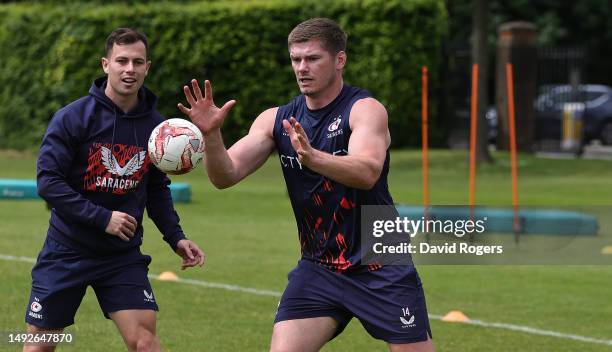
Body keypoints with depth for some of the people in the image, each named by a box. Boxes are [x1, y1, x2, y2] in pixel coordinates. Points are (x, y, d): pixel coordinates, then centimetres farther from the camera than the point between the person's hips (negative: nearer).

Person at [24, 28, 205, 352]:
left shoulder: (154, 125, 2)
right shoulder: (73, 117, -11)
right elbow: (48, 181, -16)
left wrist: (175, 237, 2)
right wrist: (102, 218, -22)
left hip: (124, 254, 2)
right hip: (67, 250, -2)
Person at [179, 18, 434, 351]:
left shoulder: (365, 109, -12)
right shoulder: (276, 119, 3)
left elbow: (368, 172, -31)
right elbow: (226, 175, -5)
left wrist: (313, 158, -49)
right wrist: (211, 134, -25)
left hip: (381, 268, -4)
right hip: (317, 270, 4)